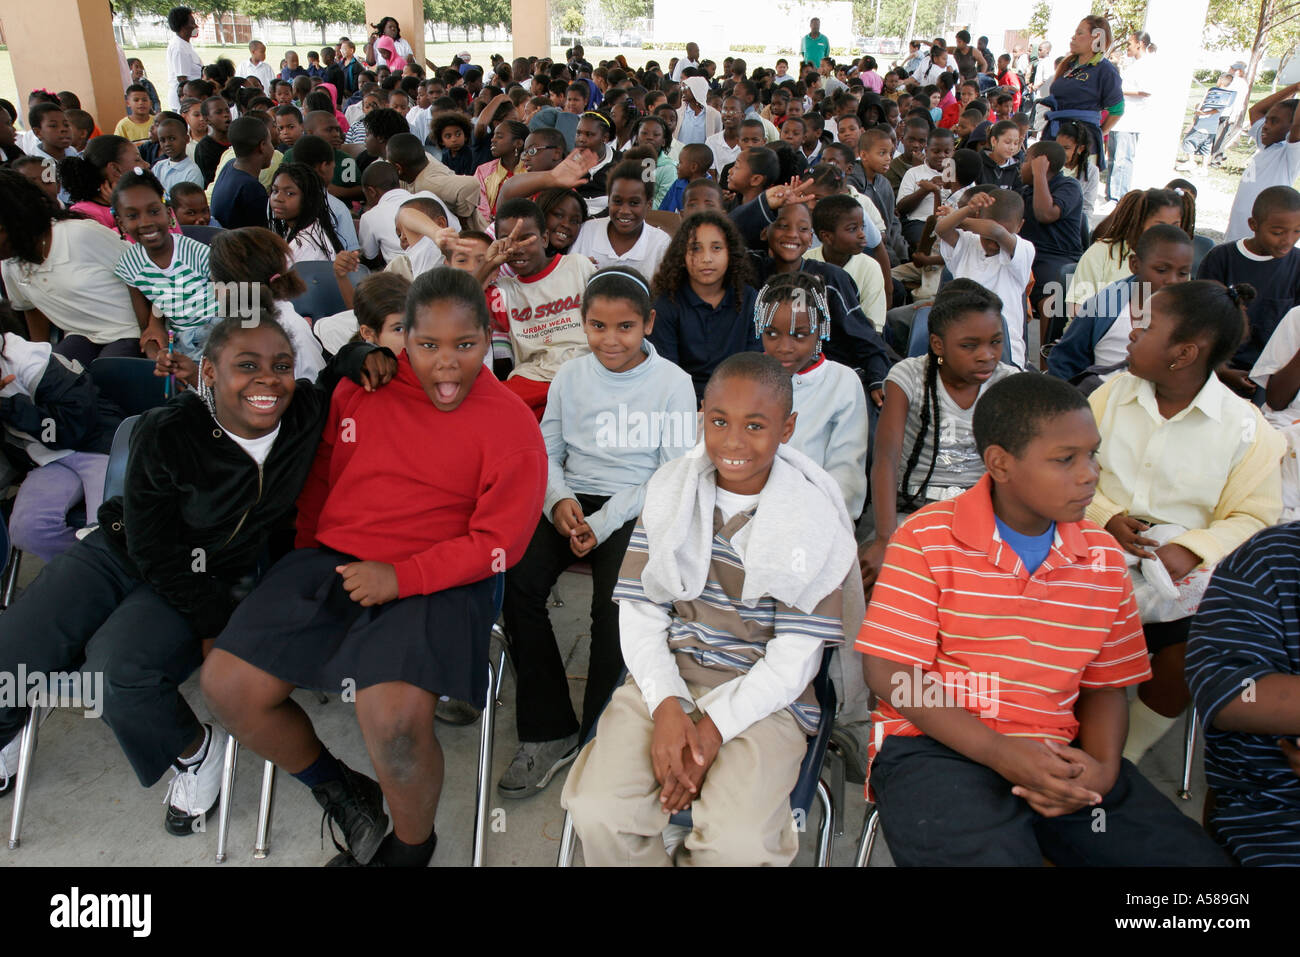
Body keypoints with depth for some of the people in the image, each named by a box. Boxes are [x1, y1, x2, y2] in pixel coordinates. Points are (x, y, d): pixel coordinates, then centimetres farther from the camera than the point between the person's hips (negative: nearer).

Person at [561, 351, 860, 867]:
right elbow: (639, 611, 2)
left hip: (764, 697, -2)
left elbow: (795, 658, -7)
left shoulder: (814, 518, -6)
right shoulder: (670, 490, 3)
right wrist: (666, 705, -13)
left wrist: (713, 728, -16)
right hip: (666, 677, 2)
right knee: (597, 813, -21)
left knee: (737, 843, -25)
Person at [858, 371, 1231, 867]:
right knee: (986, 853, -33)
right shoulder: (928, 538, -7)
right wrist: (1000, 752, -16)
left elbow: (1104, 684, 15)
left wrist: (1103, 767, -6)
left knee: (1195, 856, -11)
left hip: (1057, 755, 5)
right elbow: (889, 671, -10)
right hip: (937, 750, -5)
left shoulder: (1104, 557, 8)